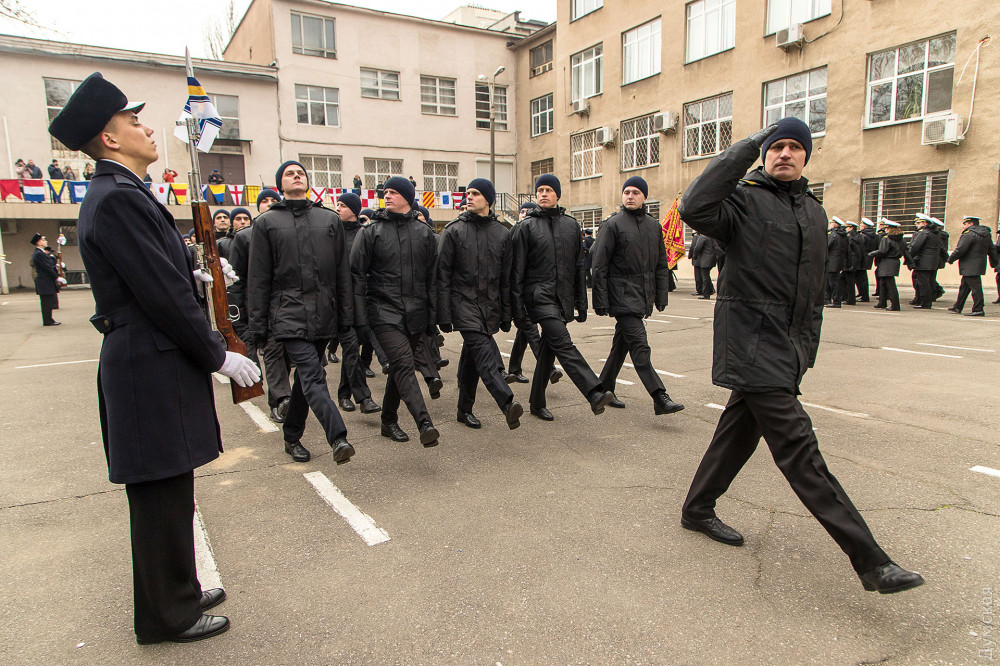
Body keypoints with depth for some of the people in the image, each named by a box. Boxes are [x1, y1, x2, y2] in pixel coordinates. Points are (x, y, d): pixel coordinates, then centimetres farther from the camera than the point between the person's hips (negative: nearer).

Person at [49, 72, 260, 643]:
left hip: (152, 364, 10)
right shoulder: (119, 199, -17)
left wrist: (196, 272, 5)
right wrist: (218, 356, -14)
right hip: (151, 368, -10)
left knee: (169, 490, 20)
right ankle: (167, 615, 21)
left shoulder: (119, 194, 15)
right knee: (162, 494, 3)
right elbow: (162, 294, -20)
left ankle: (177, 591, 37)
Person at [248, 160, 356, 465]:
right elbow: (259, 280, 4)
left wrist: (346, 315, 6)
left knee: (307, 377, 11)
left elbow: (343, 272, 12)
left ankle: (292, 437, 26)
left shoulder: (330, 219, 13)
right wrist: (258, 325, 0)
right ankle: (338, 438, -23)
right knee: (313, 376, -17)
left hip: (323, 315, 3)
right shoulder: (266, 223, 6)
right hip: (289, 315, -3)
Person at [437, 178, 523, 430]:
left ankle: (465, 409, 23)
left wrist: (506, 315, 10)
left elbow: (506, 278, 12)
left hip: (489, 306, 4)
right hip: (464, 303, -4)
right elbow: (443, 275, -2)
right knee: (484, 352, -21)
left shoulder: (501, 233, 9)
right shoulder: (454, 230, 0)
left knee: (471, 358, 12)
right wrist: (444, 315, -8)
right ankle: (507, 403, -34)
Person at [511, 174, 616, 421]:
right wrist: (519, 307, -7)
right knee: (563, 344, -20)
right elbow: (517, 270, -2)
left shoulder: (571, 225, 13)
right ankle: (595, 393, -31)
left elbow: (579, 266, 16)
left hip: (563, 298, 5)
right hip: (540, 296, -5)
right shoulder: (527, 226, 1)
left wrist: (581, 303, 12)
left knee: (549, 349, 10)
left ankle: (537, 403, 22)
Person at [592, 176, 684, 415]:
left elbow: (661, 265, 18)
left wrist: (661, 296, 13)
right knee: (639, 345, -11)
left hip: (643, 297, 6)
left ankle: (604, 388, 27)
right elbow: (600, 265, -7)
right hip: (622, 295, -6)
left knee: (621, 342, 14)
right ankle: (660, 398, -13)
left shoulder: (654, 226, 12)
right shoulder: (613, 224, -4)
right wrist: (601, 300, -11)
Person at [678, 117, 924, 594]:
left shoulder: (815, 212, 18)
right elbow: (695, 209, -28)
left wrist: (808, 345, 19)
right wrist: (745, 148, -20)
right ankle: (870, 560, -2)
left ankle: (698, 509, 33)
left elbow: (814, 288, 22)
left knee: (740, 430, 16)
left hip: (788, 351, 8)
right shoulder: (744, 199, -5)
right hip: (752, 347, -8)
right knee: (799, 450, -7)